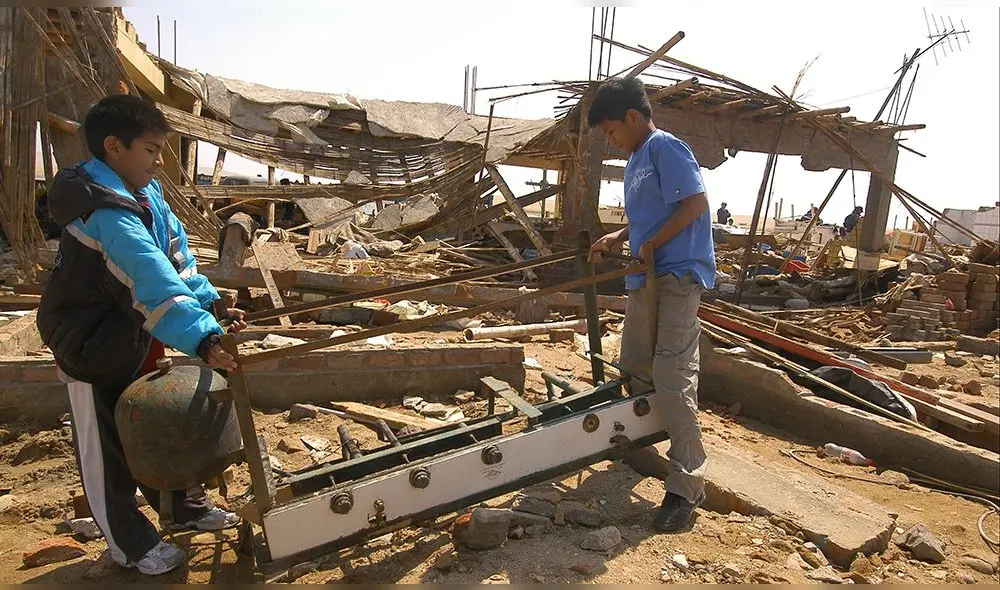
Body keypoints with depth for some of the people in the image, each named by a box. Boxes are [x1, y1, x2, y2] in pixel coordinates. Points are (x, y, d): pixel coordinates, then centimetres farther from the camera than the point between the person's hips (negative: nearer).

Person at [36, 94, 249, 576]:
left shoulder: (144, 191, -2)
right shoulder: (106, 213, -31)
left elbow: (176, 257, -3)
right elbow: (154, 283, -42)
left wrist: (212, 304, -14)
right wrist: (203, 340, -49)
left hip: (131, 336, 8)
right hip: (92, 343, -8)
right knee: (106, 445, 8)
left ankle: (180, 509, 37)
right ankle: (130, 544, 24)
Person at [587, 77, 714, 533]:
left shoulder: (665, 147, -10)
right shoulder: (635, 160, 18)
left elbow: (695, 203, -19)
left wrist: (651, 246, -16)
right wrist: (618, 238, 10)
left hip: (676, 277, -10)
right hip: (644, 279, 10)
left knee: (673, 380, -12)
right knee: (635, 368, 18)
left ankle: (686, 486, -5)